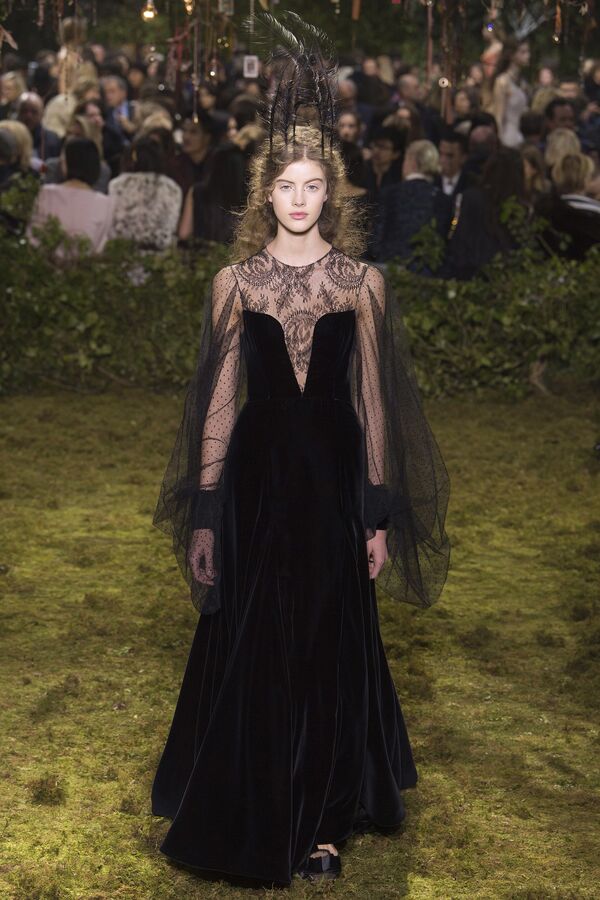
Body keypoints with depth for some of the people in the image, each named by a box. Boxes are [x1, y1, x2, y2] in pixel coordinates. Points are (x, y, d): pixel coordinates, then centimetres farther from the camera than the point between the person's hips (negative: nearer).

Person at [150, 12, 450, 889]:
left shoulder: (362, 283, 2)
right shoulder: (235, 282, 2)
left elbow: (375, 402, 3)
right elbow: (218, 402, 3)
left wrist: (382, 514, 0)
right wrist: (204, 514, -1)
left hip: (335, 473, 0)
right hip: (258, 472, 0)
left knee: (331, 646, 6)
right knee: (249, 646, 5)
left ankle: (320, 823, 20)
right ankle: (250, 819, 23)